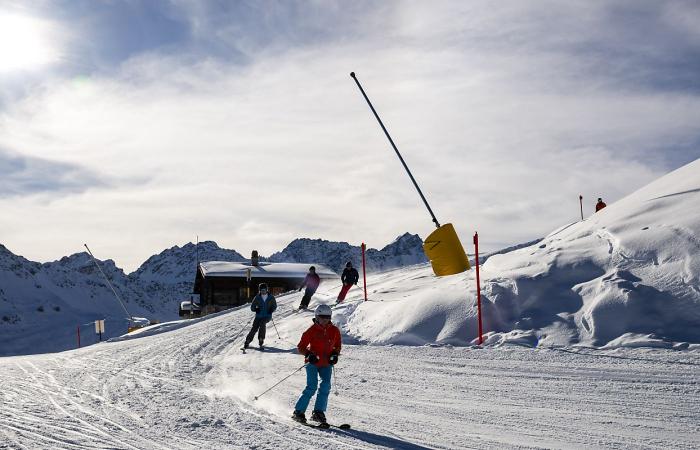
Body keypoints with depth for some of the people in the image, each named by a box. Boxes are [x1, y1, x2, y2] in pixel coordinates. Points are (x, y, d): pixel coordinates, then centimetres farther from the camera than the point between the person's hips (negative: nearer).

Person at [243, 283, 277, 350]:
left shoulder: (271, 297, 2)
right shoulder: (257, 298, 1)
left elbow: (274, 306, 12)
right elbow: (252, 307, 5)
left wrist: (271, 310, -9)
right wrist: (256, 309, -16)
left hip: (267, 316, -1)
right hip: (258, 316, 1)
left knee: (262, 323, -30)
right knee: (254, 328, -13)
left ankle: (261, 340, -22)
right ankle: (247, 342, 2)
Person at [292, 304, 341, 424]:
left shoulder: (334, 331, 4)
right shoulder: (312, 330, -7)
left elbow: (337, 346, 18)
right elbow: (300, 347, -2)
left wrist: (335, 354, -1)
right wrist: (309, 354, -19)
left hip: (326, 364, 4)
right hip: (313, 363, -4)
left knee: (326, 386, -14)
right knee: (311, 387, -14)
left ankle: (318, 412, -4)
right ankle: (298, 412, -5)